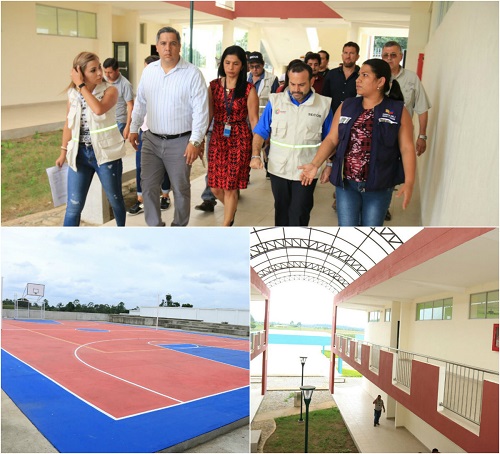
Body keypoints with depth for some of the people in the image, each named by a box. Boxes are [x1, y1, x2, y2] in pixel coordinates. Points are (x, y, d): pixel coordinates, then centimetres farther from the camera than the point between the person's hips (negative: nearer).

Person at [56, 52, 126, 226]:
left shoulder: (110, 90, -8)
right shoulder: (73, 94, 3)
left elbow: (99, 109, -30)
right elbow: (69, 124, 14)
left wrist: (81, 86, -21)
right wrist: (64, 151, 15)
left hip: (105, 153, -2)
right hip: (79, 154, 3)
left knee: (115, 199, 14)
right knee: (73, 206, 2)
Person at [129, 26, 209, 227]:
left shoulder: (192, 73, -10)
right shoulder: (148, 71, 6)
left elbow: (200, 110, -13)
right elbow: (140, 103, 16)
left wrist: (195, 141, -17)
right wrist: (134, 128, 18)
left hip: (180, 142, -4)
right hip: (151, 140, 5)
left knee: (180, 188, 8)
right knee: (148, 186, 7)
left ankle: (179, 227, 26)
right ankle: (155, 226, 23)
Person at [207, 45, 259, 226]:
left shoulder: (248, 89, -4)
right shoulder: (213, 86, 5)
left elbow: (253, 119, -2)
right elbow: (208, 115, 7)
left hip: (240, 140, -3)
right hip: (217, 138, 3)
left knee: (230, 187, 1)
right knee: (215, 186, 7)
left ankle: (226, 225, 17)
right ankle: (231, 209, 40)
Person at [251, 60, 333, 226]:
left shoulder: (323, 104, -3)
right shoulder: (275, 101, -1)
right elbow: (260, 132, 0)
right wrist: (255, 155, -13)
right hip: (278, 169, 2)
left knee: (299, 215, -1)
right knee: (281, 211, 17)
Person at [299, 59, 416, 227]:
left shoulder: (398, 110, -4)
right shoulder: (346, 107, 4)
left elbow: (407, 148, -7)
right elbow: (331, 139, 3)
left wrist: (409, 182, -17)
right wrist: (315, 164, -11)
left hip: (379, 185, -2)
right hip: (346, 182, 2)